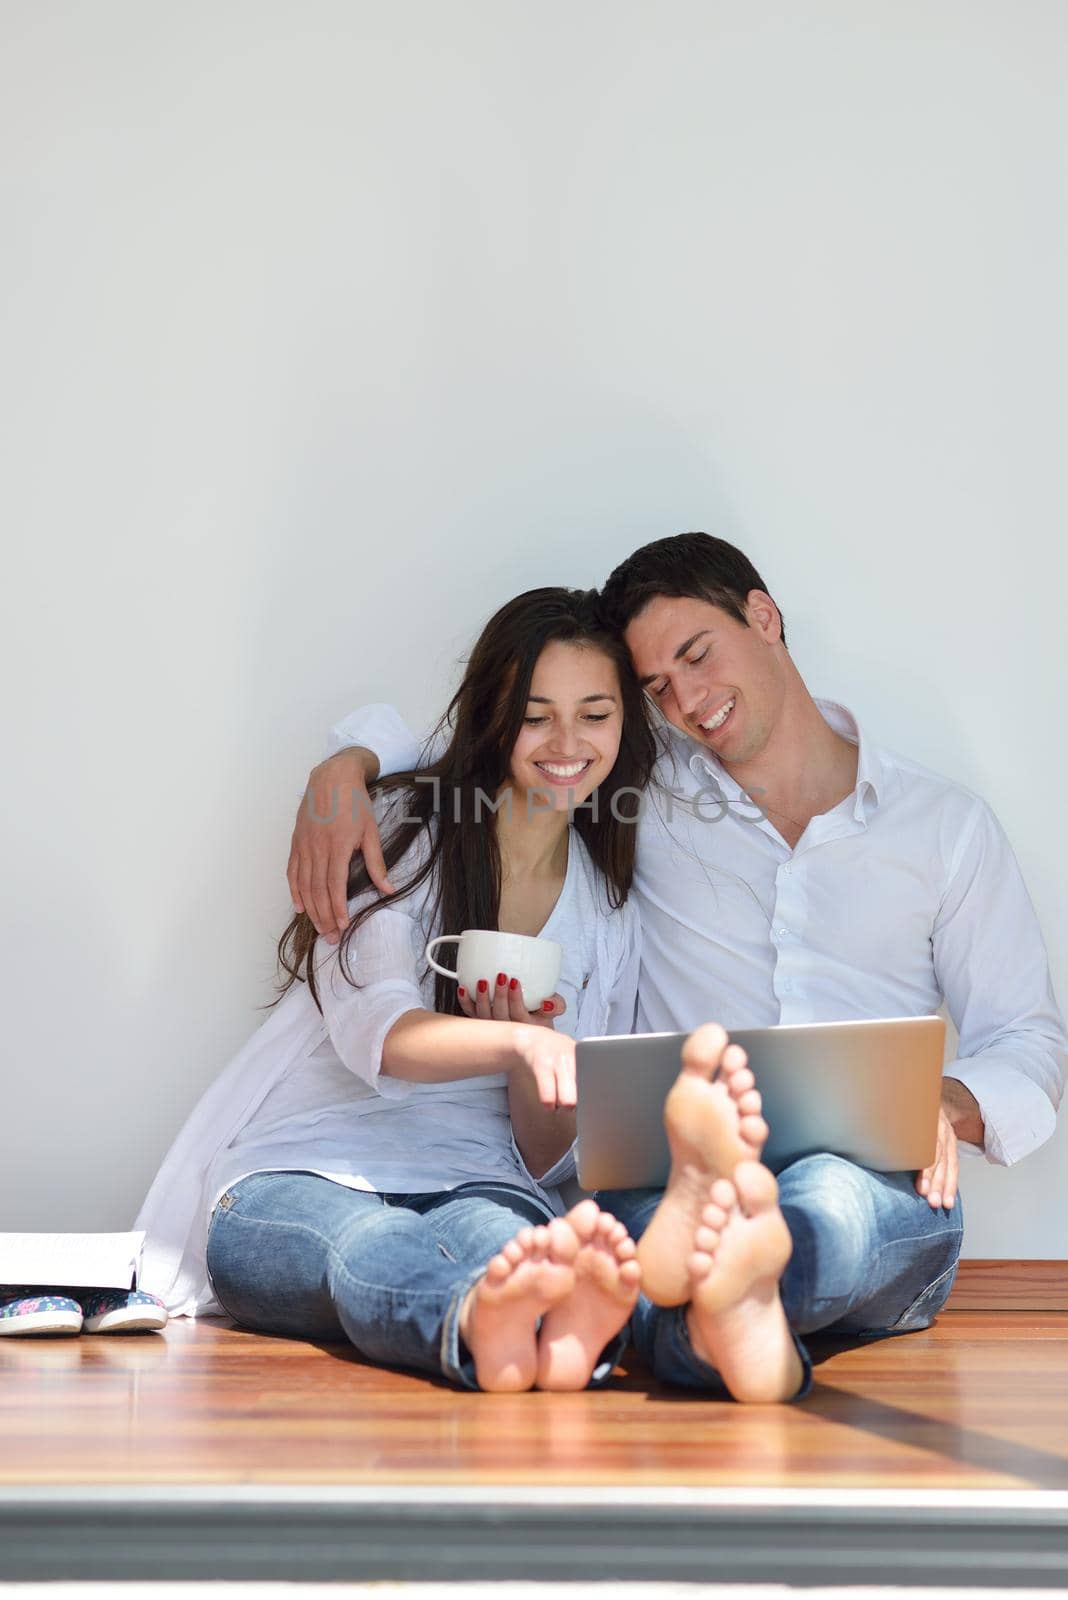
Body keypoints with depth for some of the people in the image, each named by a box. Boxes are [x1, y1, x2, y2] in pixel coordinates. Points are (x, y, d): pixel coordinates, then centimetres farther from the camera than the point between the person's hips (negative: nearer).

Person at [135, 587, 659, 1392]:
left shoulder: (612, 917, 15)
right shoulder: (396, 833, 4)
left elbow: (549, 1162, 12)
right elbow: (375, 1033, -17)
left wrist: (534, 1042, -11)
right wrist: (518, 1044, -38)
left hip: (471, 1184, 2)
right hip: (297, 1176, -2)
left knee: (494, 1231, -37)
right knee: (368, 1243, -40)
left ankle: (564, 1321, -72)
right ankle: (483, 1320, -74)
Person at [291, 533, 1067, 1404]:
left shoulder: (948, 825, 17)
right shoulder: (646, 784, 19)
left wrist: (947, 1105, -7)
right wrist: (343, 769, 4)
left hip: (879, 1200, 0)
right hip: (674, 1175, 0)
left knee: (838, 1194, -40)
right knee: (644, 1204, -39)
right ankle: (732, 1315, -70)